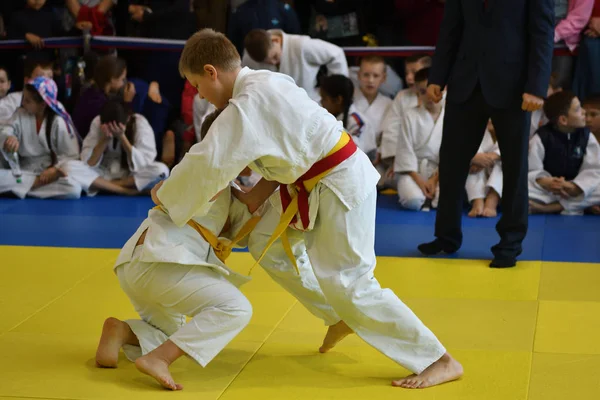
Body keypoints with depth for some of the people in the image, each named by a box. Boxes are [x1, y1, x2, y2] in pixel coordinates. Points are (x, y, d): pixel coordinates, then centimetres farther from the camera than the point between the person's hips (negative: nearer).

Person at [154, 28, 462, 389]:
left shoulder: (247, 104, -22)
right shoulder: (265, 82, 8)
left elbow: (208, 162, -24)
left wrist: (166, 195, -8)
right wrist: (263, 189, 6)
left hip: (341, 184, -10)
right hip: (317, 182, 10)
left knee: (348, 282, -8)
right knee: (267, 243, 15)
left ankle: (440, 361, 0)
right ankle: (341, 317, 25)